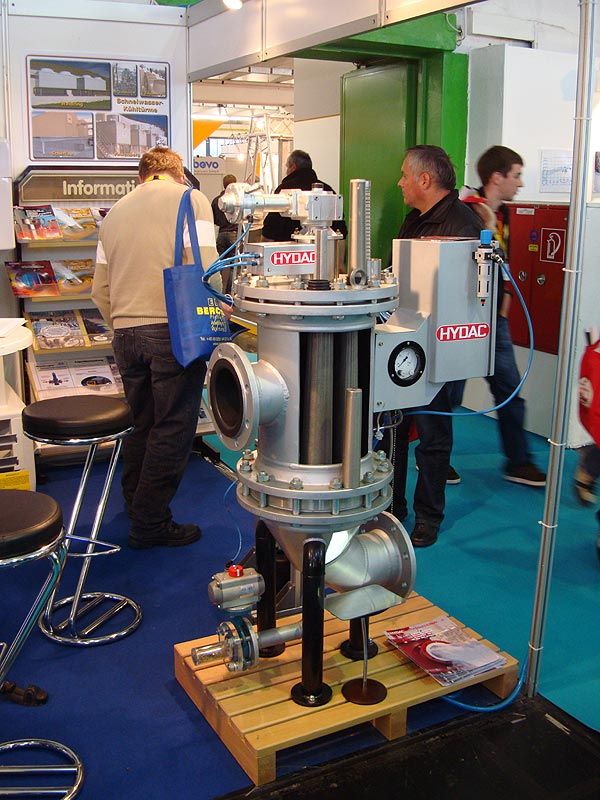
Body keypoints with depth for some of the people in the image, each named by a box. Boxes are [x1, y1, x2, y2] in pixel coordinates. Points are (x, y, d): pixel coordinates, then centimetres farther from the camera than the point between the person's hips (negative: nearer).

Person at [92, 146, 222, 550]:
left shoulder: (116, 211, 16)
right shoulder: (190, 200, 0)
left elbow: (100, 290, 14)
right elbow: (204, 269, -13)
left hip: (126, 333, 6)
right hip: (174, 330, -6)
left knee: (140, 424, 18)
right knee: (172, 429, 3)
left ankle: (135, 507, 31)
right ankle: (151, 524, 9)